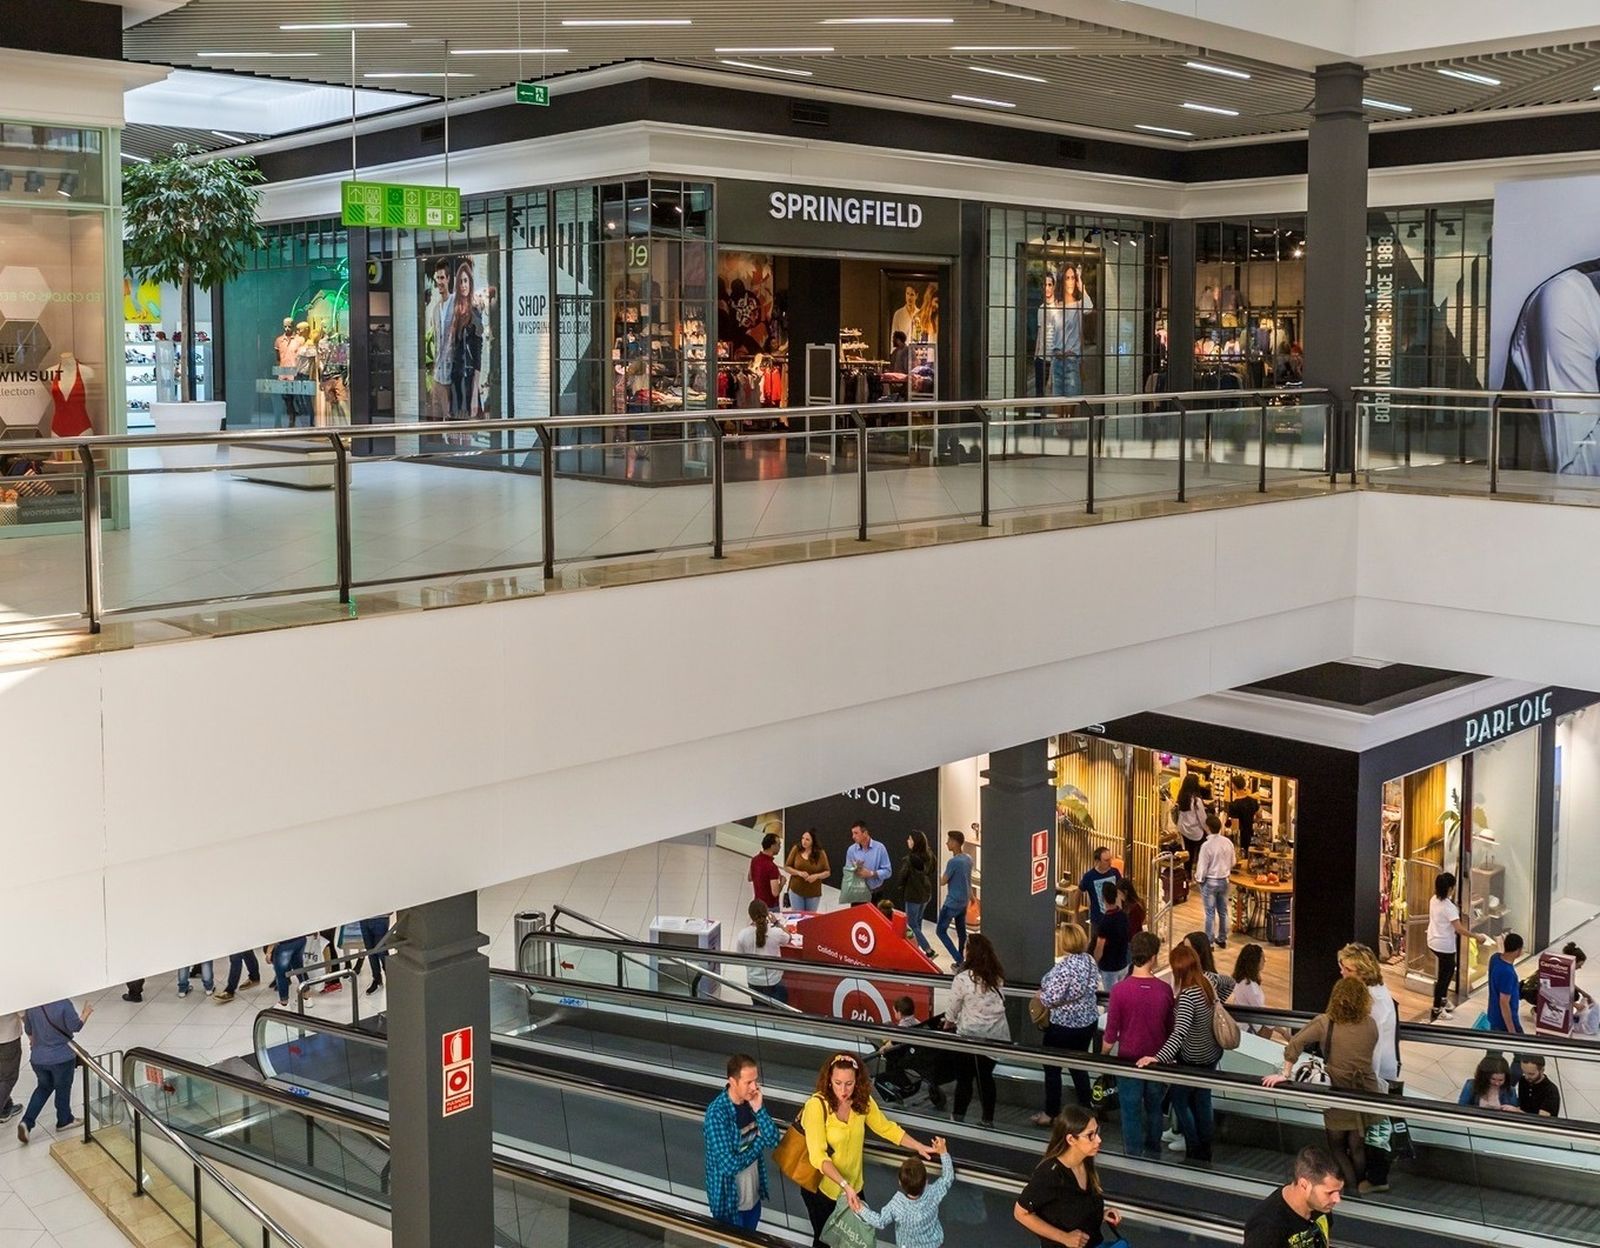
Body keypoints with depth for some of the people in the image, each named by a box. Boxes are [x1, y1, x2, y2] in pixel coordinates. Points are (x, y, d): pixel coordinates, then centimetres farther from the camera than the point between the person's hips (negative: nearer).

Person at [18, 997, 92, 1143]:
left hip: (38, 1058, 5)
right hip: (62, 1058, -4)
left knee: (43, 1087, 24)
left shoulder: (31, 1005, -5)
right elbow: (75, 1026, -16)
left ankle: (27, 1122, 10)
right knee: (62, 1089, 17)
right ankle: (64, 1120, 36)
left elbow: (28, 1030, 7)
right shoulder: (63, 1004, -22)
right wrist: (86, 1013, 2)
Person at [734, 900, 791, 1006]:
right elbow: (788, 939, 4)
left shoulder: (743, 934, -18)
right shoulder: (776, 932, -19)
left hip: (754, 981, 2)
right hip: (774, 981, -1)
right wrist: (776, 922, 12)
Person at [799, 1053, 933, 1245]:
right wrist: (844, 1185, -40)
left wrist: (919, 1147, -7)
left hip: (854, 1184, 5)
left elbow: (886, 1128, 3)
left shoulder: (862, 1100, -11)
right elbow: (818, 1156, -30)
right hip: (821, 1186, -4)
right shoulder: (816, 1105, -28)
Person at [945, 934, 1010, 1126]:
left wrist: (947, 1024, 15)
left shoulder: (963, 979, -16)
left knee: (964, 1078, 11)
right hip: (997, 1035, 4)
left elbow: (952, 1009, -7)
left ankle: (958, 1118, 16)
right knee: (986, 1076, 16)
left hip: (971, 1035, -4)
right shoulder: (998, 978, -3)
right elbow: (1000, 1003, 5)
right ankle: (988, 1120, 22)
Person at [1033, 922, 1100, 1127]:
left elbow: (1050, 999, -26)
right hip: (1089, 1020, 7)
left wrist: (1040, 995, -6)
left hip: (1064, 1024, -7)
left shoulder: (1063, 967, -25)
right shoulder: (1089, 960, -1)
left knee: (1052, 1067, 9)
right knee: (1079, 1065, 20)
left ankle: (1051, 1113, 17)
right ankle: (1086, 1109, 27)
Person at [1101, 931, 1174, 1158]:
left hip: (1129, 1060, -3)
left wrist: (1103, 1058, 5)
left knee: (1131, 1112, 10)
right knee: (1154, 1108, 21)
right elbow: (1170, 1029, 3)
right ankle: (1153, 1153, 33)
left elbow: (1110, 1035, -12)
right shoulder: (1164, 989, -11)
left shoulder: (1120, 990, -19)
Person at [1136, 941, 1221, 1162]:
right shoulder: (1208, 982, -7)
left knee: (1179, 1099, 12)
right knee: (1202, 1101, 22)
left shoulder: (1188, 996, -31)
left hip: (1194, 1061, -8)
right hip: (1212, 1054, 8)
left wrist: (1159, 1058, -47)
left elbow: (1180, 1033, -41)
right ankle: (1205, 1150, 34)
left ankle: (1195, 1152, 19)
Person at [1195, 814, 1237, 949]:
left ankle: (1209, 941, 8)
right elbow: (1233, 862, 6)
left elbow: (1202, 866, -15)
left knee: (1210, 913, 3)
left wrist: (1199, 878, 2)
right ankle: (1222, 939, 24)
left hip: (1210, 881, -5)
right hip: (1224, 880, 5)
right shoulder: (1228, 842, -6)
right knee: (1223, 911, 15)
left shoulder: (1206, 845, -21)